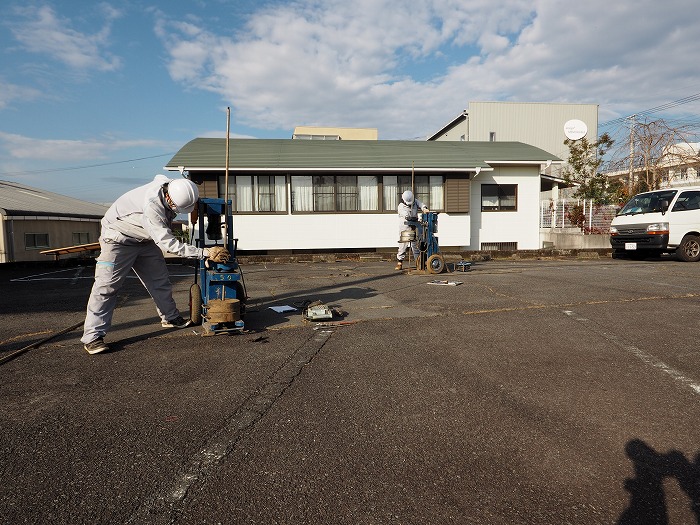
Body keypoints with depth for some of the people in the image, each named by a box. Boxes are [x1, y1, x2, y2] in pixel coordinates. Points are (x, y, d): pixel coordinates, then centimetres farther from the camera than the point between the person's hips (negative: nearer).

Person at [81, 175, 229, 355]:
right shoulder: (151, 205, -41)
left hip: (145, 240, 8)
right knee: (107, 286, -8)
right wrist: (206, 253, -41)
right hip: (119, 239, -8)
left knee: (159, 279, 10)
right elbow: (168, 243, -40)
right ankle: (92, 336, -2)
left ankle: (170, 318, 24)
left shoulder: (171, 187, -18)